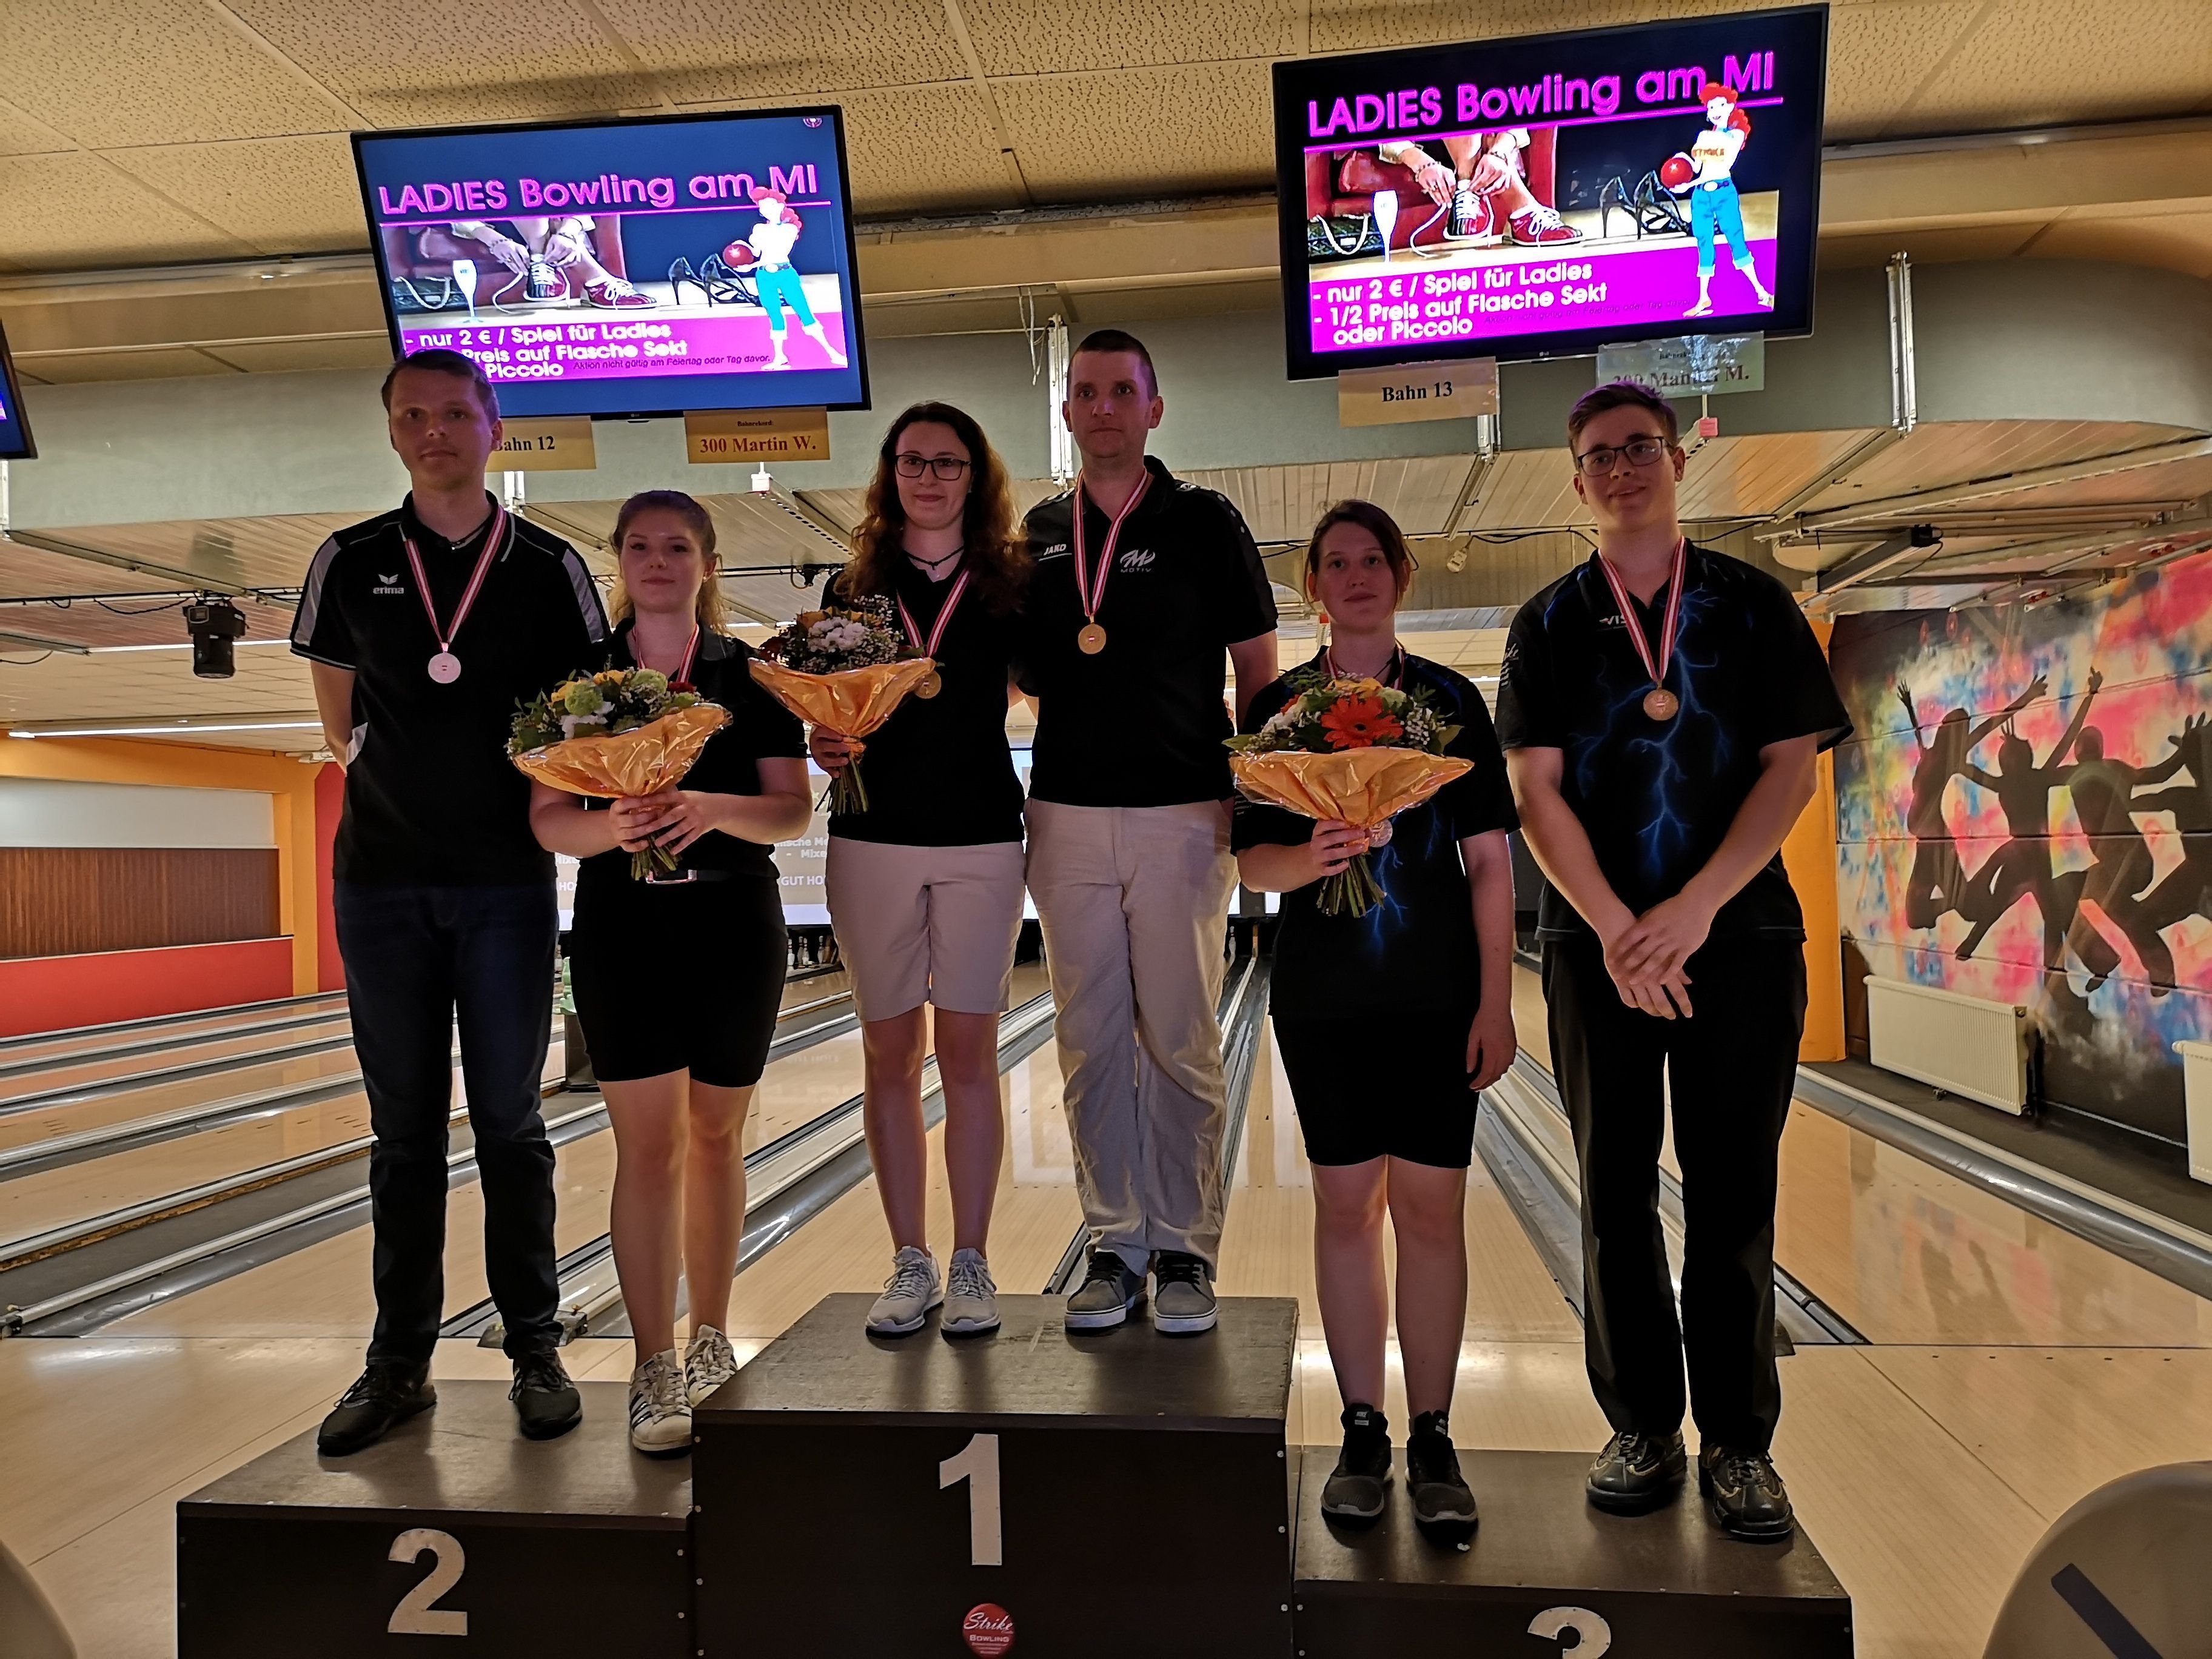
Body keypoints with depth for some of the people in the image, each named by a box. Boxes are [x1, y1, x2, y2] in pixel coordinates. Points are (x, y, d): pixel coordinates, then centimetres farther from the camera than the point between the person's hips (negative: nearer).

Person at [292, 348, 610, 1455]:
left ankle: (535, 1350, 17)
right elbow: (339, 713, 15)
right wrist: (396, 781, 10)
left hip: (506, 881, -1)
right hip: (382, 879, 2)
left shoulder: (550, 569, 1)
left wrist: (545, 792, -7)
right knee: (404, 1129, 9)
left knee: (508, 1123, 5)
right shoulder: (351, 564, 4)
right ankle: (400, 1359, 20)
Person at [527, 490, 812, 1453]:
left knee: (715, 1138, 11)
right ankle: (655, 1373, 5)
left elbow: (794, 811, -2)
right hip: (621, 930, 0)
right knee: (647, 1146, -2)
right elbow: (548, 820, 0)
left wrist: (715, 810, -22)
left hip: (734, 929, 1)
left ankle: (709, 1337, 28)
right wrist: (609, 827, -22)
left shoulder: (749, 677, 3)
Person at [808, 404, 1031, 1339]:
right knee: (889, 1055, 7)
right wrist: (827, 748, -8)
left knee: (967, 1053, 3)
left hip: (980, 840, -1)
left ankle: (971, 1264, 15)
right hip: (873, 840, 2)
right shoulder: (854, 588, 9)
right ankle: (910, 1265, 19)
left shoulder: (1009, 584, 5)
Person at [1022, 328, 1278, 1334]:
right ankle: (1114, 1245, 19)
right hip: (1068, 818, 4)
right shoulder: (1038, 535, 11)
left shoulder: (1203, 524, 1)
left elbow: (1258, 671, 0)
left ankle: (1186, 1250, 16)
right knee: (1091, 1045, 8)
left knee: (1180, 1045, 4)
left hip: (1181, 818, -3)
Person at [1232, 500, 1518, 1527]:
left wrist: (1496, 1002, -5)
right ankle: (1363, 1434, 20)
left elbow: (1488, 862, 1)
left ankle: (1433, 1440, 17)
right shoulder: (1280, 708, 5)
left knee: (1430, 1210, 3)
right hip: (1323, 995, 1)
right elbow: (1252, 863, 1)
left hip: (1436, 995, 0)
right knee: (1346, 1207, 7)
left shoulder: (1449, 702, 4)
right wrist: (1310, 857, -21)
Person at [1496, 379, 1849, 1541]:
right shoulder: (1550, 625, 6)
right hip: (1598, 945, 1)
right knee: (1617, 1194, 6)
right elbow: (1536, 790, -2)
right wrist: (1618, 931, -13)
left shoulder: (1753, 607, 6)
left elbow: (1793, 766, -1)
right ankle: (1642, 1428, 19)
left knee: (1733, 1194, 4)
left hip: (1740, 938, 0)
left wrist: (1692, 910, -13)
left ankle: (1737, 1441, 17)